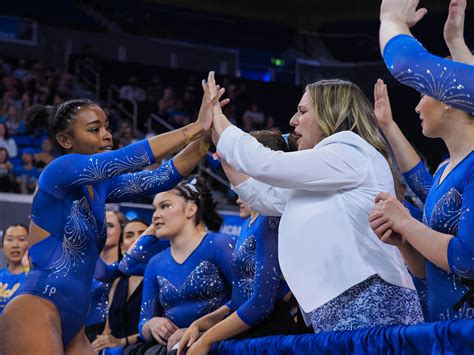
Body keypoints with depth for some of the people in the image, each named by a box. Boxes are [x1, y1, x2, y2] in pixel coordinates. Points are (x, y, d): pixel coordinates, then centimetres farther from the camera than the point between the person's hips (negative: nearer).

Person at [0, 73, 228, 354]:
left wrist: (204, 137, -5)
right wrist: (195, 128, -17)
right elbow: (132, 156, -18)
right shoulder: (60, 172, -7)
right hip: (36, 313, -9)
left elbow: (163, 177, 8)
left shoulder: (100, 186, 16)